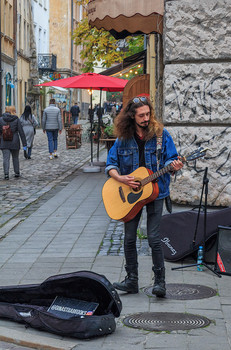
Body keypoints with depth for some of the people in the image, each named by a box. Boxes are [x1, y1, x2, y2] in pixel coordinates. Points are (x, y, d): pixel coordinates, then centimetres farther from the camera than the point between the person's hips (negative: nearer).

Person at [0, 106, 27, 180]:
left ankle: (6, 173, -13)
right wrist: (24, 144, -3)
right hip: (14, 142, 0)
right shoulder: (16, 119, -4)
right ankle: (17, 173, 25)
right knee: (15, 158, 15)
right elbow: (21, 132, -6)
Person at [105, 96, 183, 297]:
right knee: (129, 238, 5)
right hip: (130, 192, 3)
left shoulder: (160, 134, -2)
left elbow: (170, 159, 0)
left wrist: (174, 166, -23)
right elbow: (110, 164, 5)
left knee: (153, 238, -7)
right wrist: (120, 178, -14)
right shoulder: (123, 138, 2)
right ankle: (132, 281, 17)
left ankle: (160, 281, 4)